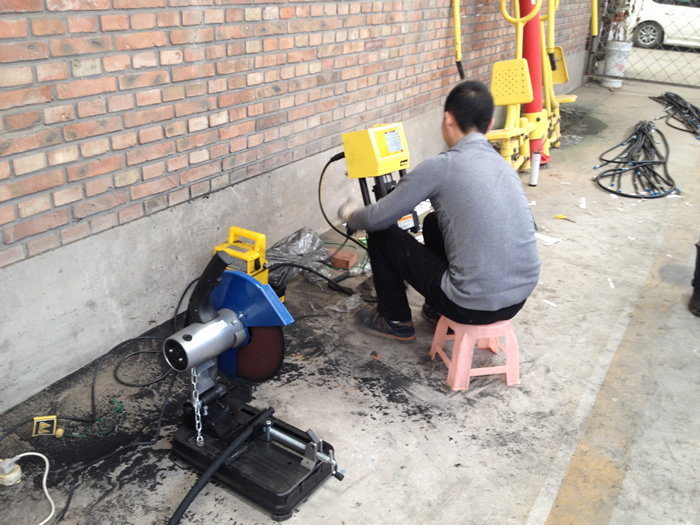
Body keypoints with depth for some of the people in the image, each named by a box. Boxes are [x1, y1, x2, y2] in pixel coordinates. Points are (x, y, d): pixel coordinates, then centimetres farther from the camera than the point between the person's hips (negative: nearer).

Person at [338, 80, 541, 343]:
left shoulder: (441, 167, -13)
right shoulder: (504, 164, 8)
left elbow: (378, 218, -7)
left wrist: (351, 215, 16)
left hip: (475, 306, -7)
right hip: (520, 297, 7)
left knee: (382, 234, 8)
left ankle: (396, 321, 26)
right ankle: (441, 309, 35)